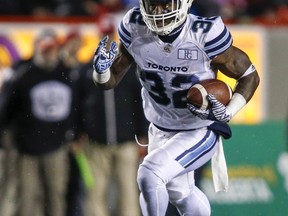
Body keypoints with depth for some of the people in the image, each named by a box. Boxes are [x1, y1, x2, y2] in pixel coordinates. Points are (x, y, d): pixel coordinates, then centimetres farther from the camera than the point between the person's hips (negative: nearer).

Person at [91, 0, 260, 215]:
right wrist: (102, 69, -29)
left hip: (199, 132, -5)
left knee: (150, 175, -25)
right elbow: (109, 81, -5)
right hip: (160, 131, 6)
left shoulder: (205, 34, -27)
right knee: (180, 193, 25)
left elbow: (249, 75, -15)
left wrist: (226, 113, -30)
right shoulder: (135, 28, -16)